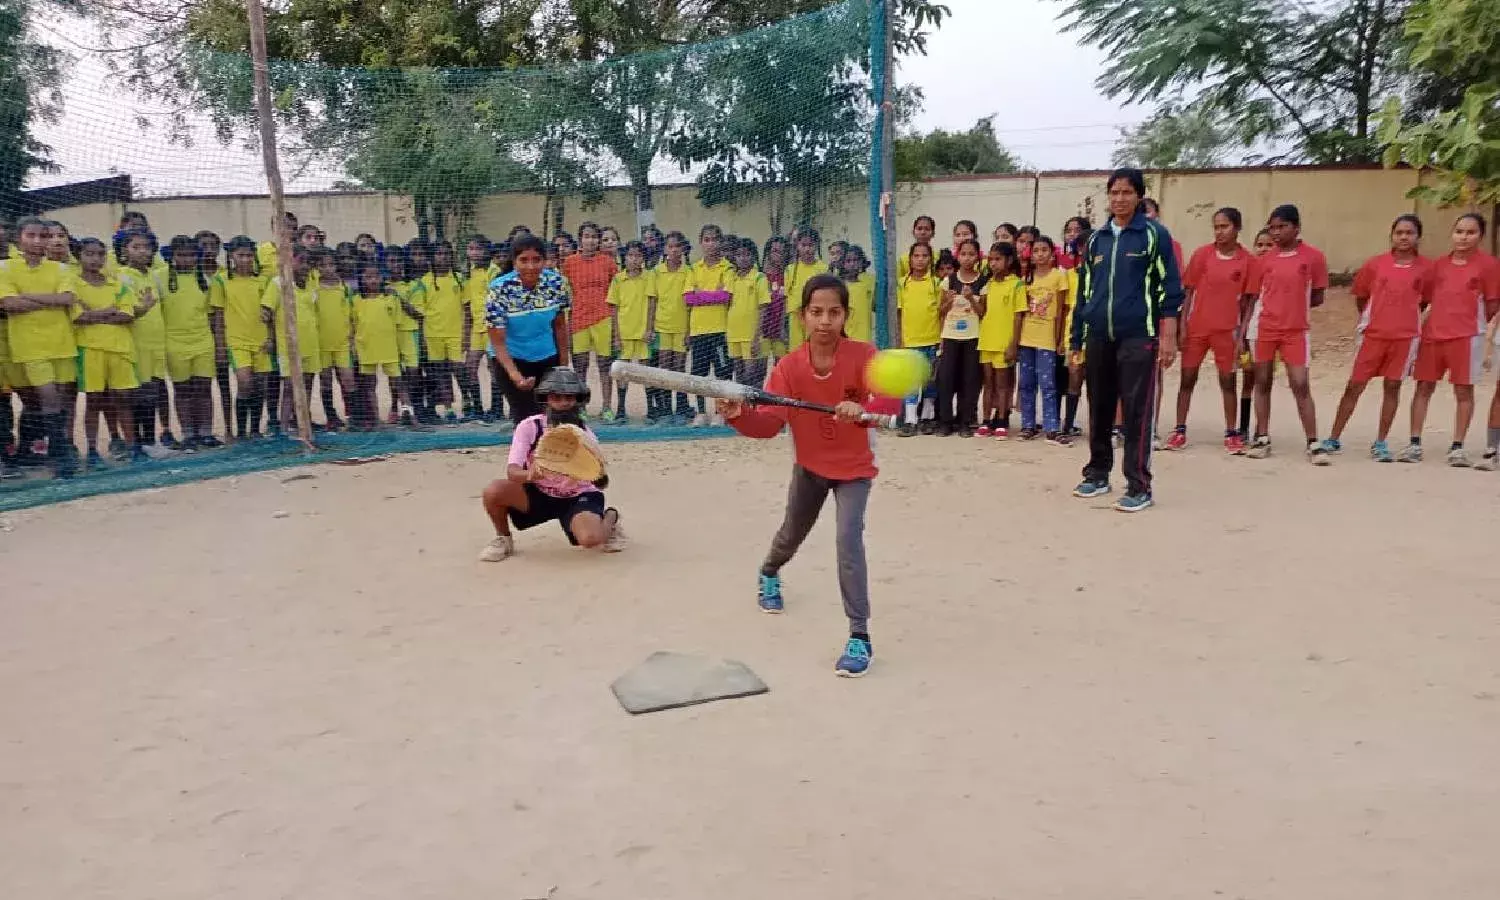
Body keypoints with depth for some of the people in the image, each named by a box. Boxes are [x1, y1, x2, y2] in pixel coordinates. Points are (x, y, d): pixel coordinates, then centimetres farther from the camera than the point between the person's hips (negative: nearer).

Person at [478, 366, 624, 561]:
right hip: (538, 494, 2)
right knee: (493, 491, -26)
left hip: (578, 496, -2)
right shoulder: (529, 426, -16)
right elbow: (512, 471, -27)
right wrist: (528, 475, -50)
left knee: (590, 539, -32)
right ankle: (503, 539, 4)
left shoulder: (585, 435, -15)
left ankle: (609, 518, 6)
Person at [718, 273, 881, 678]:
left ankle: (860, 637, -11)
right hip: (809, 467, 3)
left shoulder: (863, 356, -23)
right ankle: (769, 575, 59)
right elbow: (769, 422, -22)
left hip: (854, 469, -3)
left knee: (848, 539, -20)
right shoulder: (788, 366, -17)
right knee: (791, 534, 22)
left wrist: (863, 409, -55)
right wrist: (738, 415, -42)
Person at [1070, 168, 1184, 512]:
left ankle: (1139, 486, 0)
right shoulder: (1097, 239, 13)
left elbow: (1170, 288, -4)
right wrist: (1077, 340, 14)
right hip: (1098, 339, 5)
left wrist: (1169, 336, -11)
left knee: (1137, 413, -5)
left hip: (1139, 337, -5)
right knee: (1099, 411, 11)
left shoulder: (1154, 234, -1)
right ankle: (1097, 474, 24)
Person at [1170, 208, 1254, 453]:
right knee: (1187, 378, 5)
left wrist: (1241, 333, -2)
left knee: (1228, 380, 6)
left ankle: (1231, 433, 14)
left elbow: (1247, 299, 1)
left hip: (1226, 329, -1)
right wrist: (1182, 326, -2)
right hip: (1196, 327, 1)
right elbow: (1188, 291, 3)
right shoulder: (1202, 254, -1)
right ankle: (1180, 430, 11)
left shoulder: (1247, 260, -3)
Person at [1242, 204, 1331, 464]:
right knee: (1262, 383, 8)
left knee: (1301, 385, -6)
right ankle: (1262, 439, 16)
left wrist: (1294, 305, -1)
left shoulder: (1313, 257, -3)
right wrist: (1242, 333, 2)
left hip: (1296, 331, -2)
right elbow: (1253, 298, 7)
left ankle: (1313, 444, -1)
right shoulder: (1264, 260, 3)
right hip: (1263, 329, 3)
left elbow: (1317, 298, 3)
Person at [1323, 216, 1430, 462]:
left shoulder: (1425, 268, -2)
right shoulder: (1375, 264, -2)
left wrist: (1405, 319, 7)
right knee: (1354, 386, 2)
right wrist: (1372, 320, 11)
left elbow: (1425, 301, 9)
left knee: (1393, 386, 4)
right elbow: (1361, 296, 10)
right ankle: (1334, 439, 8)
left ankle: (1380, 443, 12)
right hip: (1372, 334, 0)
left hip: (1405, 336, 0)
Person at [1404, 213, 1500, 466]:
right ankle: (1415, 443, 7)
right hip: (1432, 334, 4)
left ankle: (1457, 446, 7)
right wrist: (1436, 320, 7)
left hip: (1466, 336, -4)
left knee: (1463, 390, 1)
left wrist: (1472, 322, 2)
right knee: (1424, 387, 4)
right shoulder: (1439, 263, 9)